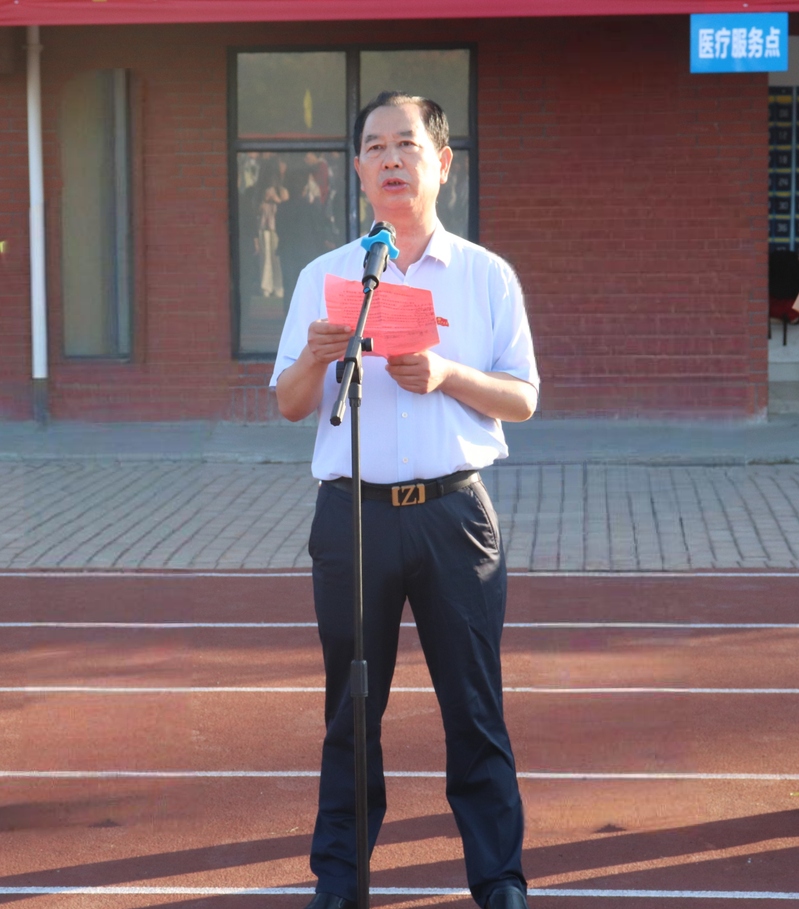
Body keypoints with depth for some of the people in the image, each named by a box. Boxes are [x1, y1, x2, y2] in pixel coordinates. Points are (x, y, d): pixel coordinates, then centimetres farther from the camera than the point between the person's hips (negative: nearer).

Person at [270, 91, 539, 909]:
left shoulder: (487, 277, 6)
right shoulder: (323, 278, 7)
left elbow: (522, 399, 5)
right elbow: (290, 406, 8)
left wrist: (447, 375, -13)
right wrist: (315, 358, -14)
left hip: (455, 511, -1)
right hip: (353, 509, 1)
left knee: (475, 704, 3)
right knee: (350, 706, 7)